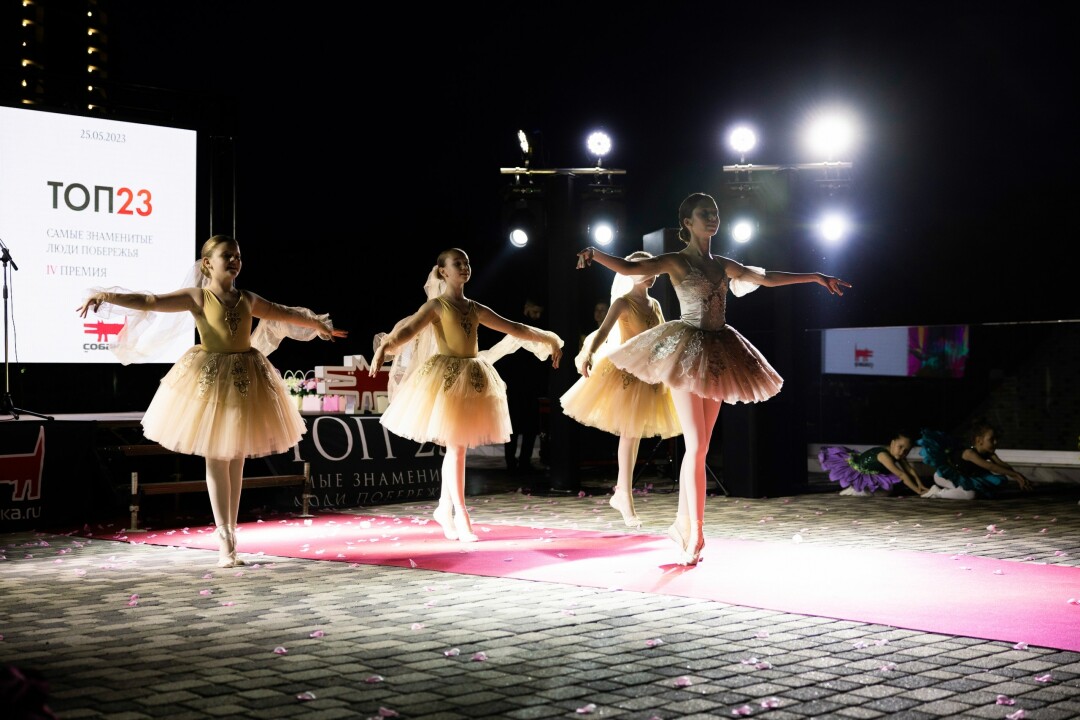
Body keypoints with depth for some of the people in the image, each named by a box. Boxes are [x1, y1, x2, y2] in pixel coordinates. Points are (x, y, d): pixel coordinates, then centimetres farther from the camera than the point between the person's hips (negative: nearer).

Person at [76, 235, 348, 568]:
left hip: (246, 380, 4)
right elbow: (150, 302, -14)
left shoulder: (248, 299, 10)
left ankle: (231, 535, 14)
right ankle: (224, 541, 6)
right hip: (210, 380, -4)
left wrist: (317, 324, 37)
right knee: (216, 459, 0)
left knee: (237, 459, 7)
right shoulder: (197, 296, -3)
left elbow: (285, 313, 26)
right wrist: (107, 296, -26)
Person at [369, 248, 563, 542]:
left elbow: (514, 328, 19)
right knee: (456, 447, -8)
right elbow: (407, 330, -18)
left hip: (473, 380, 6)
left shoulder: (475, 309, 14)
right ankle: (460, 516, -4)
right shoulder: (436, 305, -3)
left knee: (457, 446, 9)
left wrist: (548, 339, 18)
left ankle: (444, 508, 21)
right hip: (446, 378, -6)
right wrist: (384, 347, -38)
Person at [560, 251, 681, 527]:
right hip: (625, 370, -6)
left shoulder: (655, 304, 12)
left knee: (634, 434, 9)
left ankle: (620, 493, 18)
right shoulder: (623, 302, -8)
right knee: (629, 434, -7)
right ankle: (626, 500, -2)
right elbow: (603, 331, -21)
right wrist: (588, 354, -39)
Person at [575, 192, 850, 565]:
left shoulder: (723, 265, 14)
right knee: (696, 445, -10)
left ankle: (683, 523, 17)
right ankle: (694, 535, -6)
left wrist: (816, 277, 22)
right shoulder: (676, 262, -3)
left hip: (716, 356, 6)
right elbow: (629, 267, -16)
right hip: (686, 351, -6)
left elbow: (767, 277, 20)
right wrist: (595, 254, -34)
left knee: (698, 446, 7)